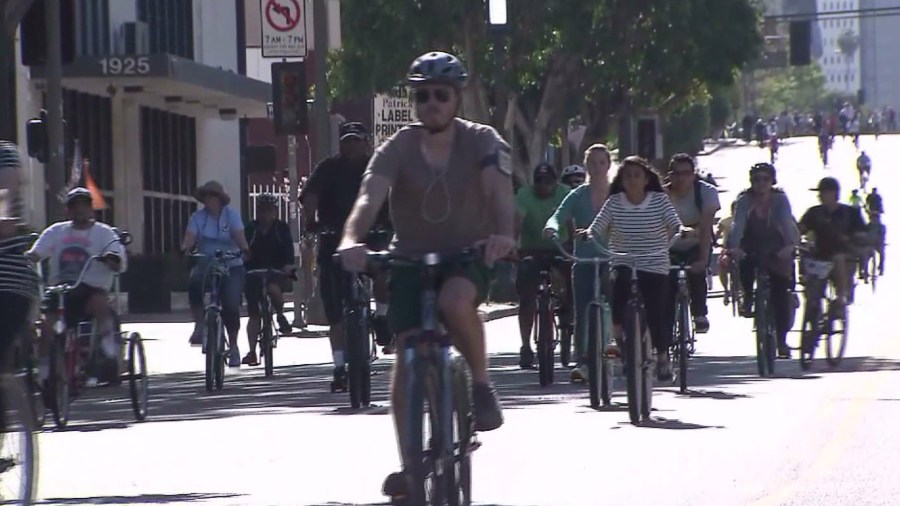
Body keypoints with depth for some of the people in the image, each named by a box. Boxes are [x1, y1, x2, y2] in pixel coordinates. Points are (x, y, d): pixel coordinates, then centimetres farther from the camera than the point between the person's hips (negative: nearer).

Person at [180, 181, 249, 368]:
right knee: (195, 283, -33)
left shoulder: (231, 214, -1)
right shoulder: (198, 217, 3)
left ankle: (233, 346, 7)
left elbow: (239, 235, -16)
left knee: (231, 306, -12)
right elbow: (190, 236, -11)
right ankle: (199, 326, -18)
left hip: (231, 266, -1)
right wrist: (185, 248, -33)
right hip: (206, 264, 1)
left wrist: (245, 249, -36)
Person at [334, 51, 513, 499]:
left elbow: (499, 190, -27)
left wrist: (504, 233, -49)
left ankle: (481, 383, -12)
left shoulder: (482, 142, -10)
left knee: (454, 300, -36)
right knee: (407, 357, -8)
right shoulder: (398, 148, -9)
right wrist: (352, 239, -45)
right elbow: (370, 197, -25)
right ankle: (409, 464, 1)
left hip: (469, 255, -2)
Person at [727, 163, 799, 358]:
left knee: (780, 294, -7)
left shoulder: (780, 200, -15)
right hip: (752, 249, 0)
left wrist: (790, 246, -48)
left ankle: (782, 340, 3)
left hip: (777, 251, 0)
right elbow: (738, 225, -28)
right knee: (745, 262, -34)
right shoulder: (745, 201, -14)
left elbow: (787, 223, -30)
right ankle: (747, 300, -10)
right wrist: (734, 247, -47)